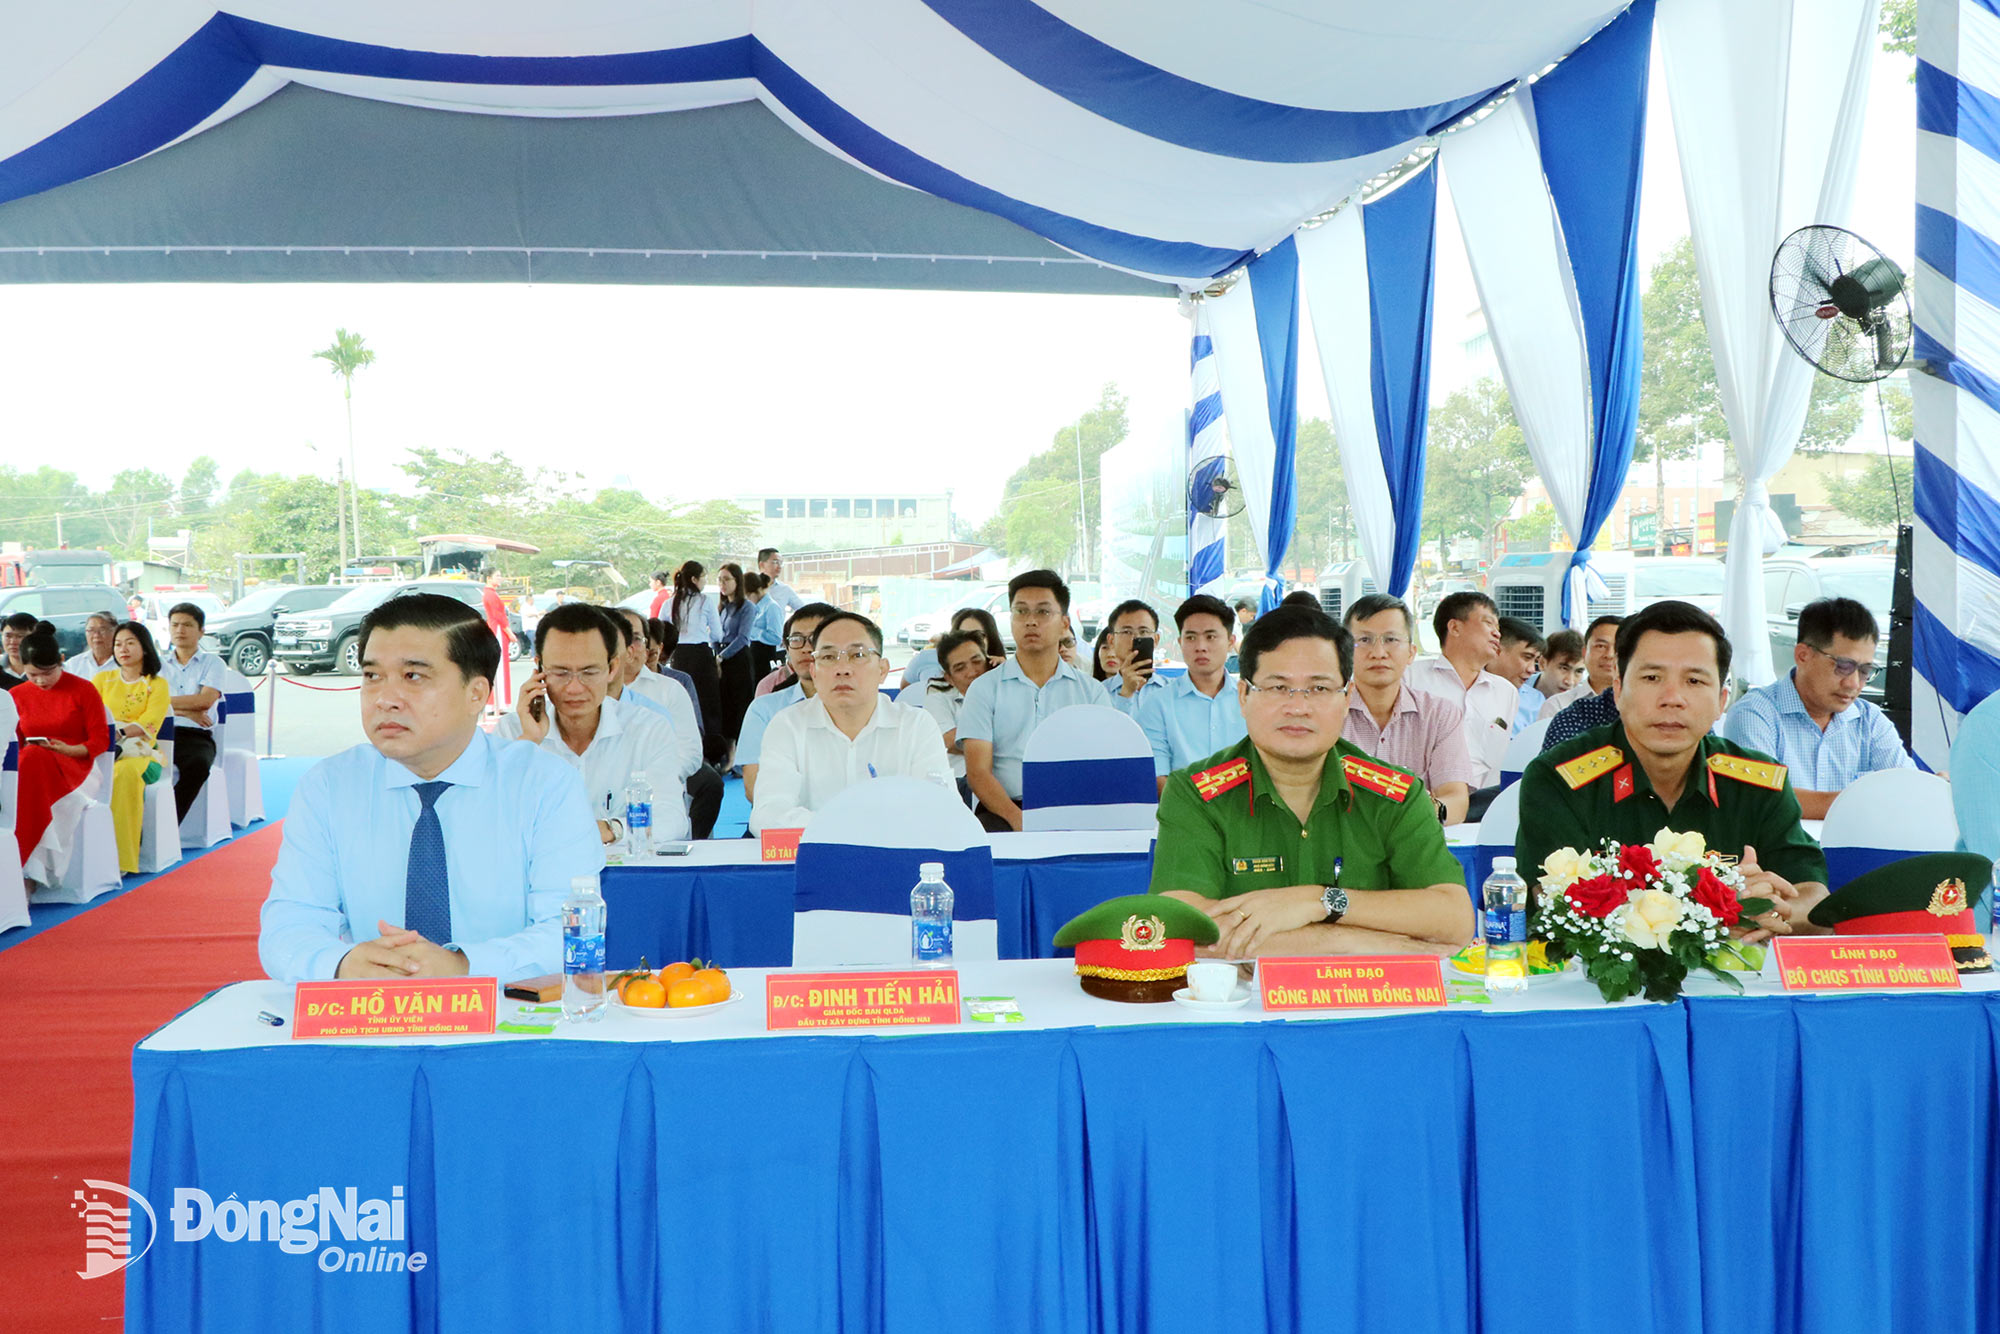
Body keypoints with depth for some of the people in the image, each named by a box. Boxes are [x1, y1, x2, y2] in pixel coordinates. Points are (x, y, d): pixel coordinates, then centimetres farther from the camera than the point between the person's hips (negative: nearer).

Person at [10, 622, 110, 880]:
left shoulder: (83, 690, 3)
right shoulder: (16, 695, 14)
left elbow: (100, 740, 2)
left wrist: (69, 750, -16)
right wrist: (16, 753, -6)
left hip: (73, 764, -3)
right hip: (27, 765, 3)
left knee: (33, 760, -38)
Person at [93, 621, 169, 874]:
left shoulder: (157, 684, 8)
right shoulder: (103, 679, 19)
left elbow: (149, 725, -6)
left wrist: (119, 732, -25)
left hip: (139, 752, -3)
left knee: (125, 772, -37)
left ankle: (120, 858, -35)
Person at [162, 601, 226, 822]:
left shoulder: (212, 663, 14)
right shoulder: (159, 663, 22)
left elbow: (205, 700, -3)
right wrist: (186, 711, -6)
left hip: (197, 736, -2)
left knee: (197, 765, -36)